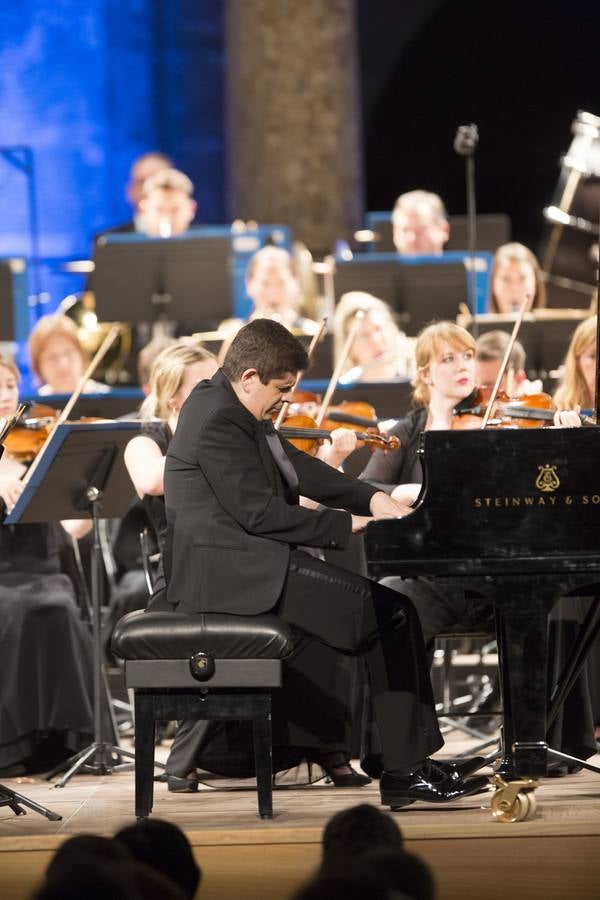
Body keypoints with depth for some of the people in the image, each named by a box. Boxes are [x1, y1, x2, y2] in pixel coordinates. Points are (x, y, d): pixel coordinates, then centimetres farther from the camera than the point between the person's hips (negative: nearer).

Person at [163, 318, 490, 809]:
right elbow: (260, 512, -21)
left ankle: (416, 756, 5)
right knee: (391, 615, -14)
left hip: (246, 561, 11)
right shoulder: (218, 421, -18)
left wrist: (373, 499, 3)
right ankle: (405, 771, -10)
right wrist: (348, 524, -15)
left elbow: (298, 469, 16)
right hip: (231, 570, -11)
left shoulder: (227, 405, 16)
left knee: (390, 605, 8)